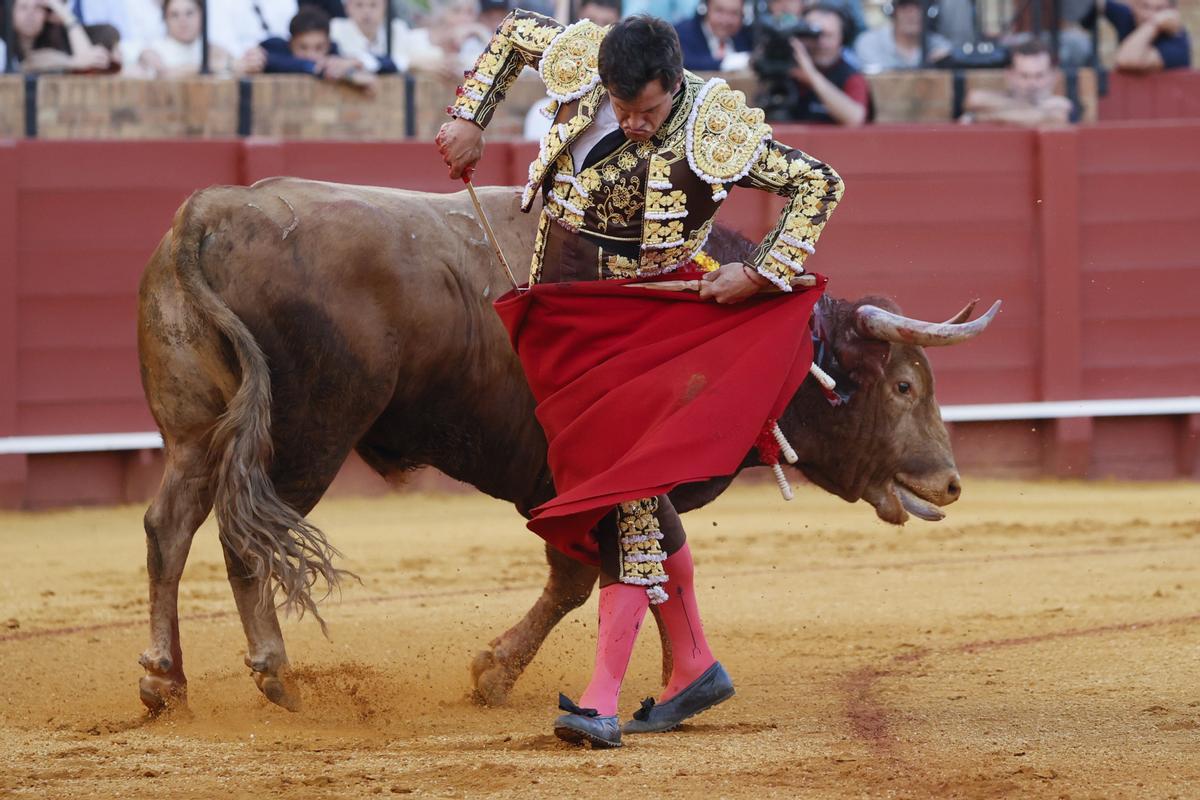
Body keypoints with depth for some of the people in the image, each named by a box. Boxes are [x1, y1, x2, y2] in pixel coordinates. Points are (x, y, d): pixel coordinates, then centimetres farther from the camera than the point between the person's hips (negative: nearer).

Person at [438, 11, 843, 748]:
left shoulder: (716, 129, -19)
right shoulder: (580, 63, -10)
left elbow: (820, 183, -9)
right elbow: (515, 30, 11)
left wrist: (763, 273, -16)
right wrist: (469, 119, 6)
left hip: (646, 322, -5)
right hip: (563, 314, 5)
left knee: (627, 487, -13)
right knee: (636, 490, 9)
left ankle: (603, 700, -17)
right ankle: (695, 666, 20)